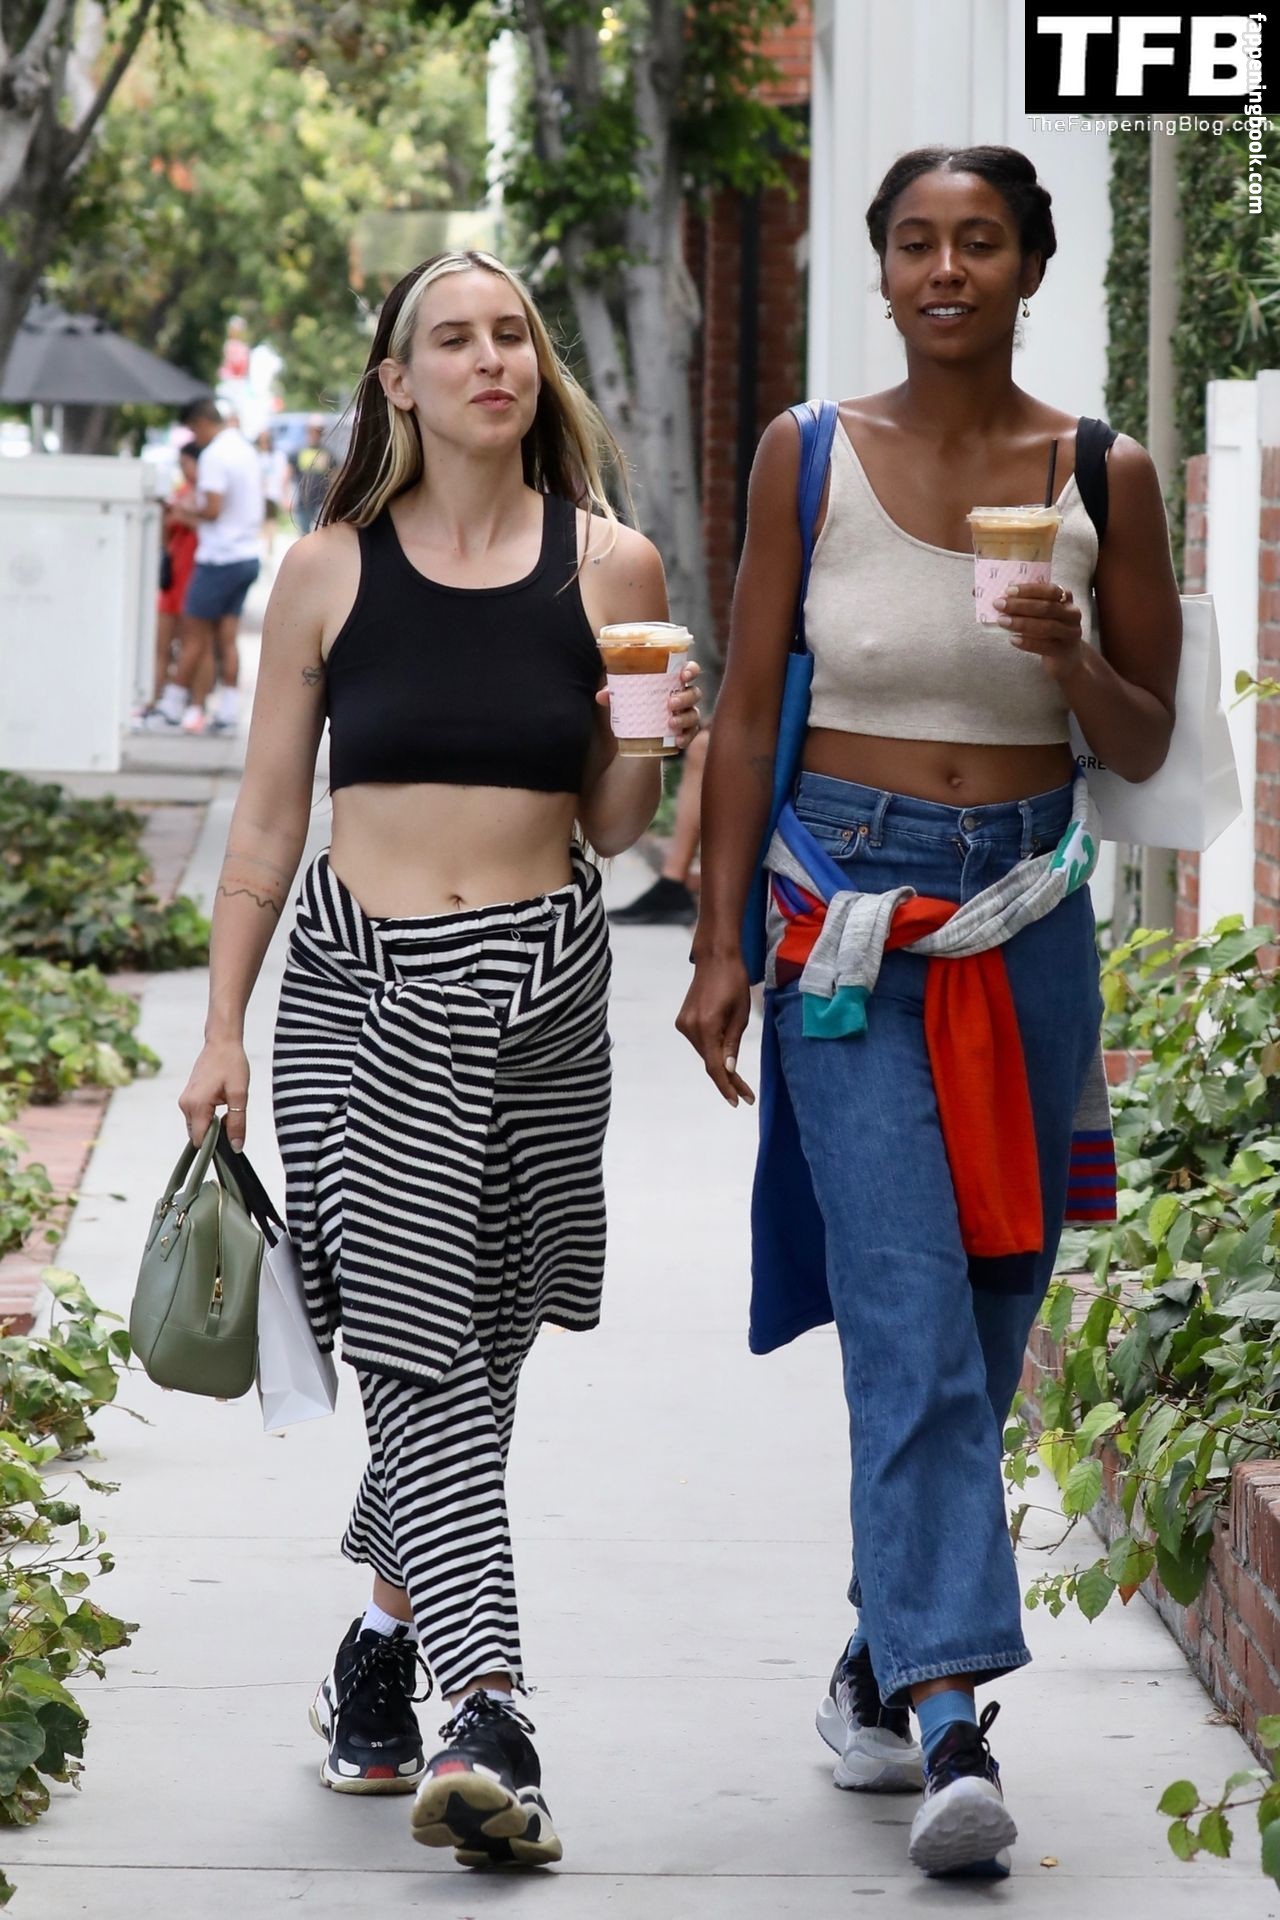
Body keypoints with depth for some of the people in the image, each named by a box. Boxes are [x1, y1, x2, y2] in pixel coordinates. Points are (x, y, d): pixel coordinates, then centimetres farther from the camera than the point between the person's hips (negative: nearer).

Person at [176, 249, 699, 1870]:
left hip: (538, 984, 2)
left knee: (474, 1342, 10)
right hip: (360, 988, -1)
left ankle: (382, 1650, 32)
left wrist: (659, 750, -12)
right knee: (419, 1345, -11)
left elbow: (610, 830, 9)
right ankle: (486, 1723, -19)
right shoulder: (331, 572, 4)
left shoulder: (609, 565, 5)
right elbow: (266, 819, 9)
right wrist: (219, 1032, 5)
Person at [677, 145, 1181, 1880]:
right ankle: (953, 1722, -21)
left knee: (987, 1316, 7)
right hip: (849, 907, -2)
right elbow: (747, 713, 4)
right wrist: (721, 943, -1)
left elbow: (1145, 750, 8)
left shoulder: (1103, 477, 4)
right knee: (912, 1319, -14)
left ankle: (884, 1660, 26)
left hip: (1028, 917, 2)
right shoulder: (807, 458, 1)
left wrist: (1078, 663, -14)